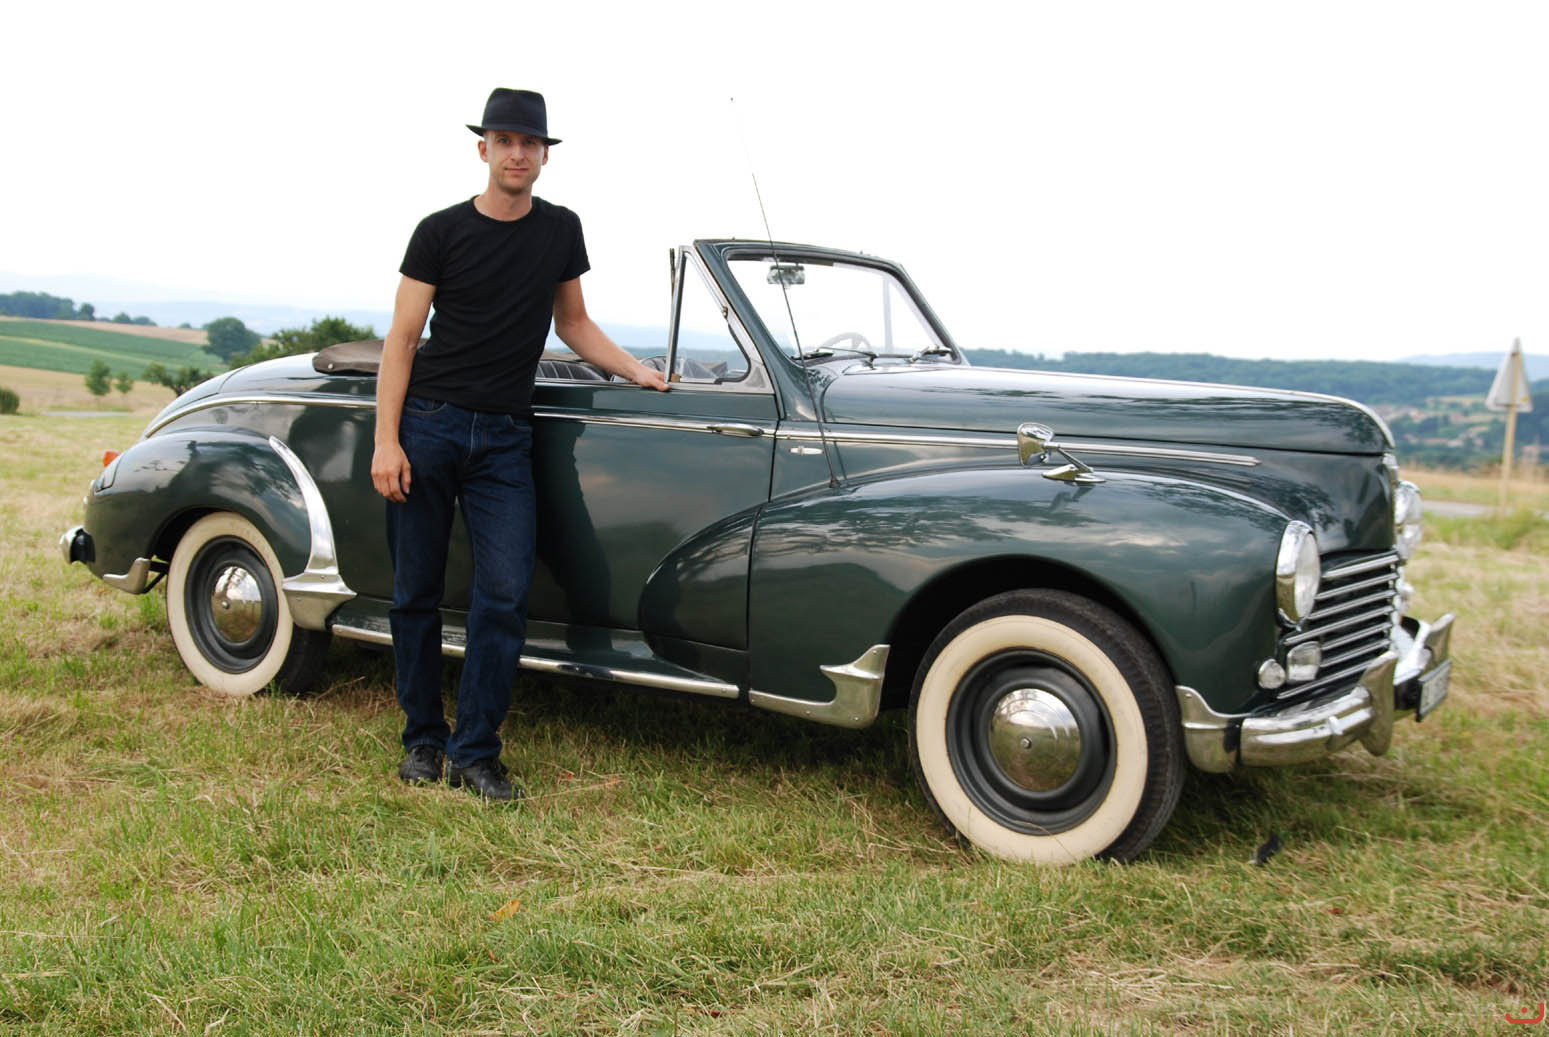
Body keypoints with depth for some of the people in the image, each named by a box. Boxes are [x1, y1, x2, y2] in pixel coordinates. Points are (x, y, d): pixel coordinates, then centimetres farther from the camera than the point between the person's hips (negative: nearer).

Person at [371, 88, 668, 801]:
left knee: (505, 594, -8)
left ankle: (475, 752, 0)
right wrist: (386, 441, -10)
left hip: (505, 436, 2)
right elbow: (401, 340, -1)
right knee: (416, 594, 4)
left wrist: (636, 372, 7)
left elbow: (572, 324, 22)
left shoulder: (561, 230, 10)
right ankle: (423, 739, 18)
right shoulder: (442, 231, 0)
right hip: (427, 423, -2)